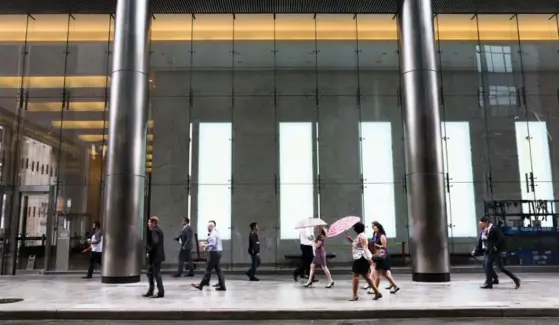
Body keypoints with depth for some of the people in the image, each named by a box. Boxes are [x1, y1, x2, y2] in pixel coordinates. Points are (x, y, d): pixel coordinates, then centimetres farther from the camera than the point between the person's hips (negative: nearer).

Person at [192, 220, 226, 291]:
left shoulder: (213, 234, -14)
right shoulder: (216, 233, 17)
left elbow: (213, 243, -26)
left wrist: (206, 245, -12)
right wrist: (206, 245, 15)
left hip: (214, 253, -10)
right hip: (218, 252, 10)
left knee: (208, 269, -4)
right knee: (218, 269, 10)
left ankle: (201, 285, 1)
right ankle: (222, 285, 10)